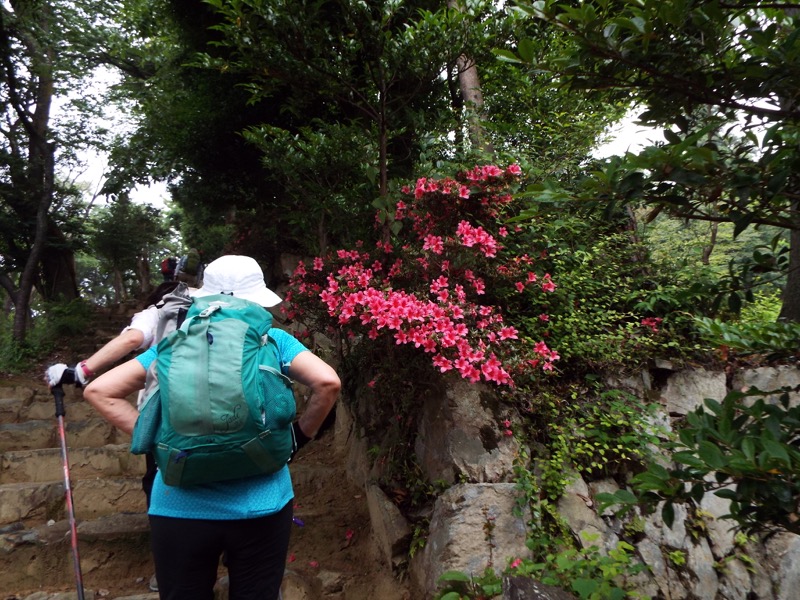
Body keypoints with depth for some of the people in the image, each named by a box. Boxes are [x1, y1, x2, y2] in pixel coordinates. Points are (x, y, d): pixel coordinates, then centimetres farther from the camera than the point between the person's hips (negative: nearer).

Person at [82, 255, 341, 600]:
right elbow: (327, 382, -15)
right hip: (260, 507, -1)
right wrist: (301, 435, -1)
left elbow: (99, 391, 3)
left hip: (179, 507, 2)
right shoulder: (273, 341, -3)